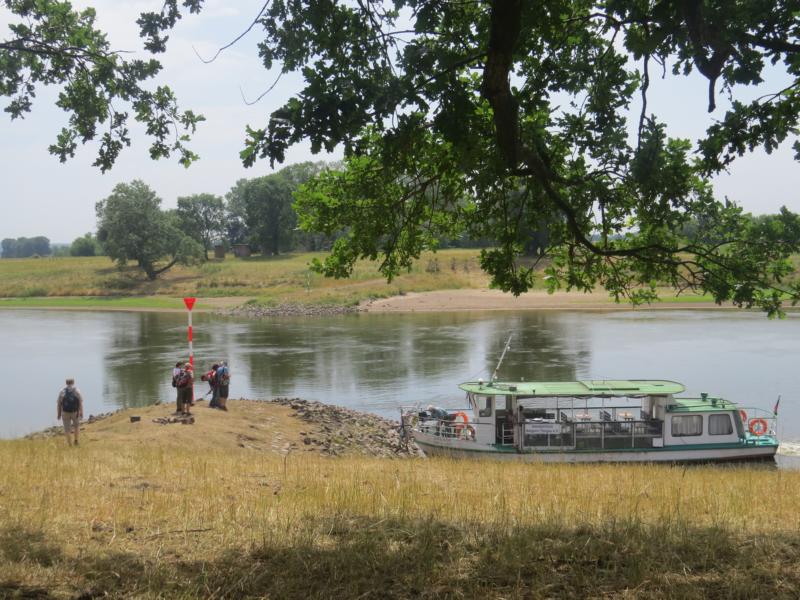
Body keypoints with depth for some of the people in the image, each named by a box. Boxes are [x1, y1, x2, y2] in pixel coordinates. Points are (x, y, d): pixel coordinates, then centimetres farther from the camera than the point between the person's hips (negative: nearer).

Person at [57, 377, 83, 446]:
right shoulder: (77, 391, -4)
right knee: (76, 425, 24)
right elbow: (81, 403, -10)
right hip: (75, 412, 0)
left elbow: (58, 404, -1)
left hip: (65, 412, 0)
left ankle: (69, 444, 10)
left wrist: (59, 414, 6)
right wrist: (81, 413, -8)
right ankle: (76, 440, 16)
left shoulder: (62, 392, -1)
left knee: (67, 429, 9)